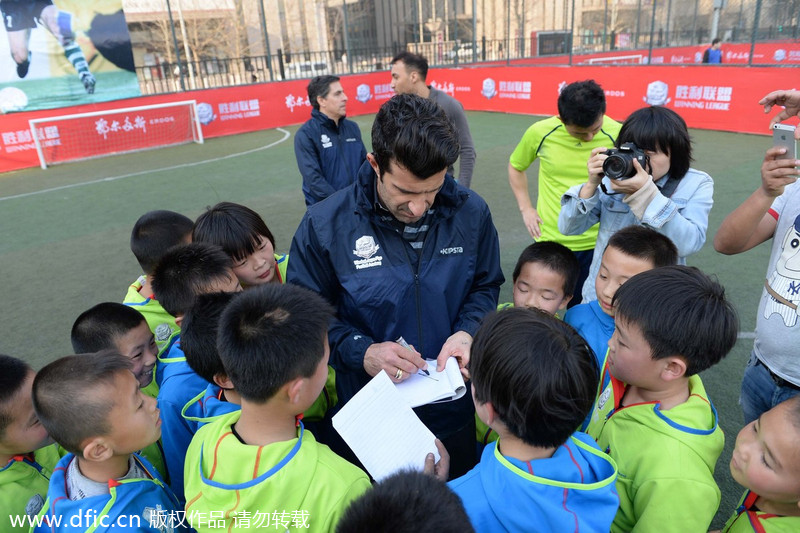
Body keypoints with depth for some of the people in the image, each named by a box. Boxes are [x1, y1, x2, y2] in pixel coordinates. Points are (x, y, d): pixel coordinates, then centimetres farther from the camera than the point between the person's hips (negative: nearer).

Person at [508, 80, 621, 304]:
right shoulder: (540, 132, -9)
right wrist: (526, 208, 3)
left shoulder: (618, 134, -11)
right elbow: (515, 166, 10)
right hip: (550, 240, 0)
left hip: (597, 243, 0)